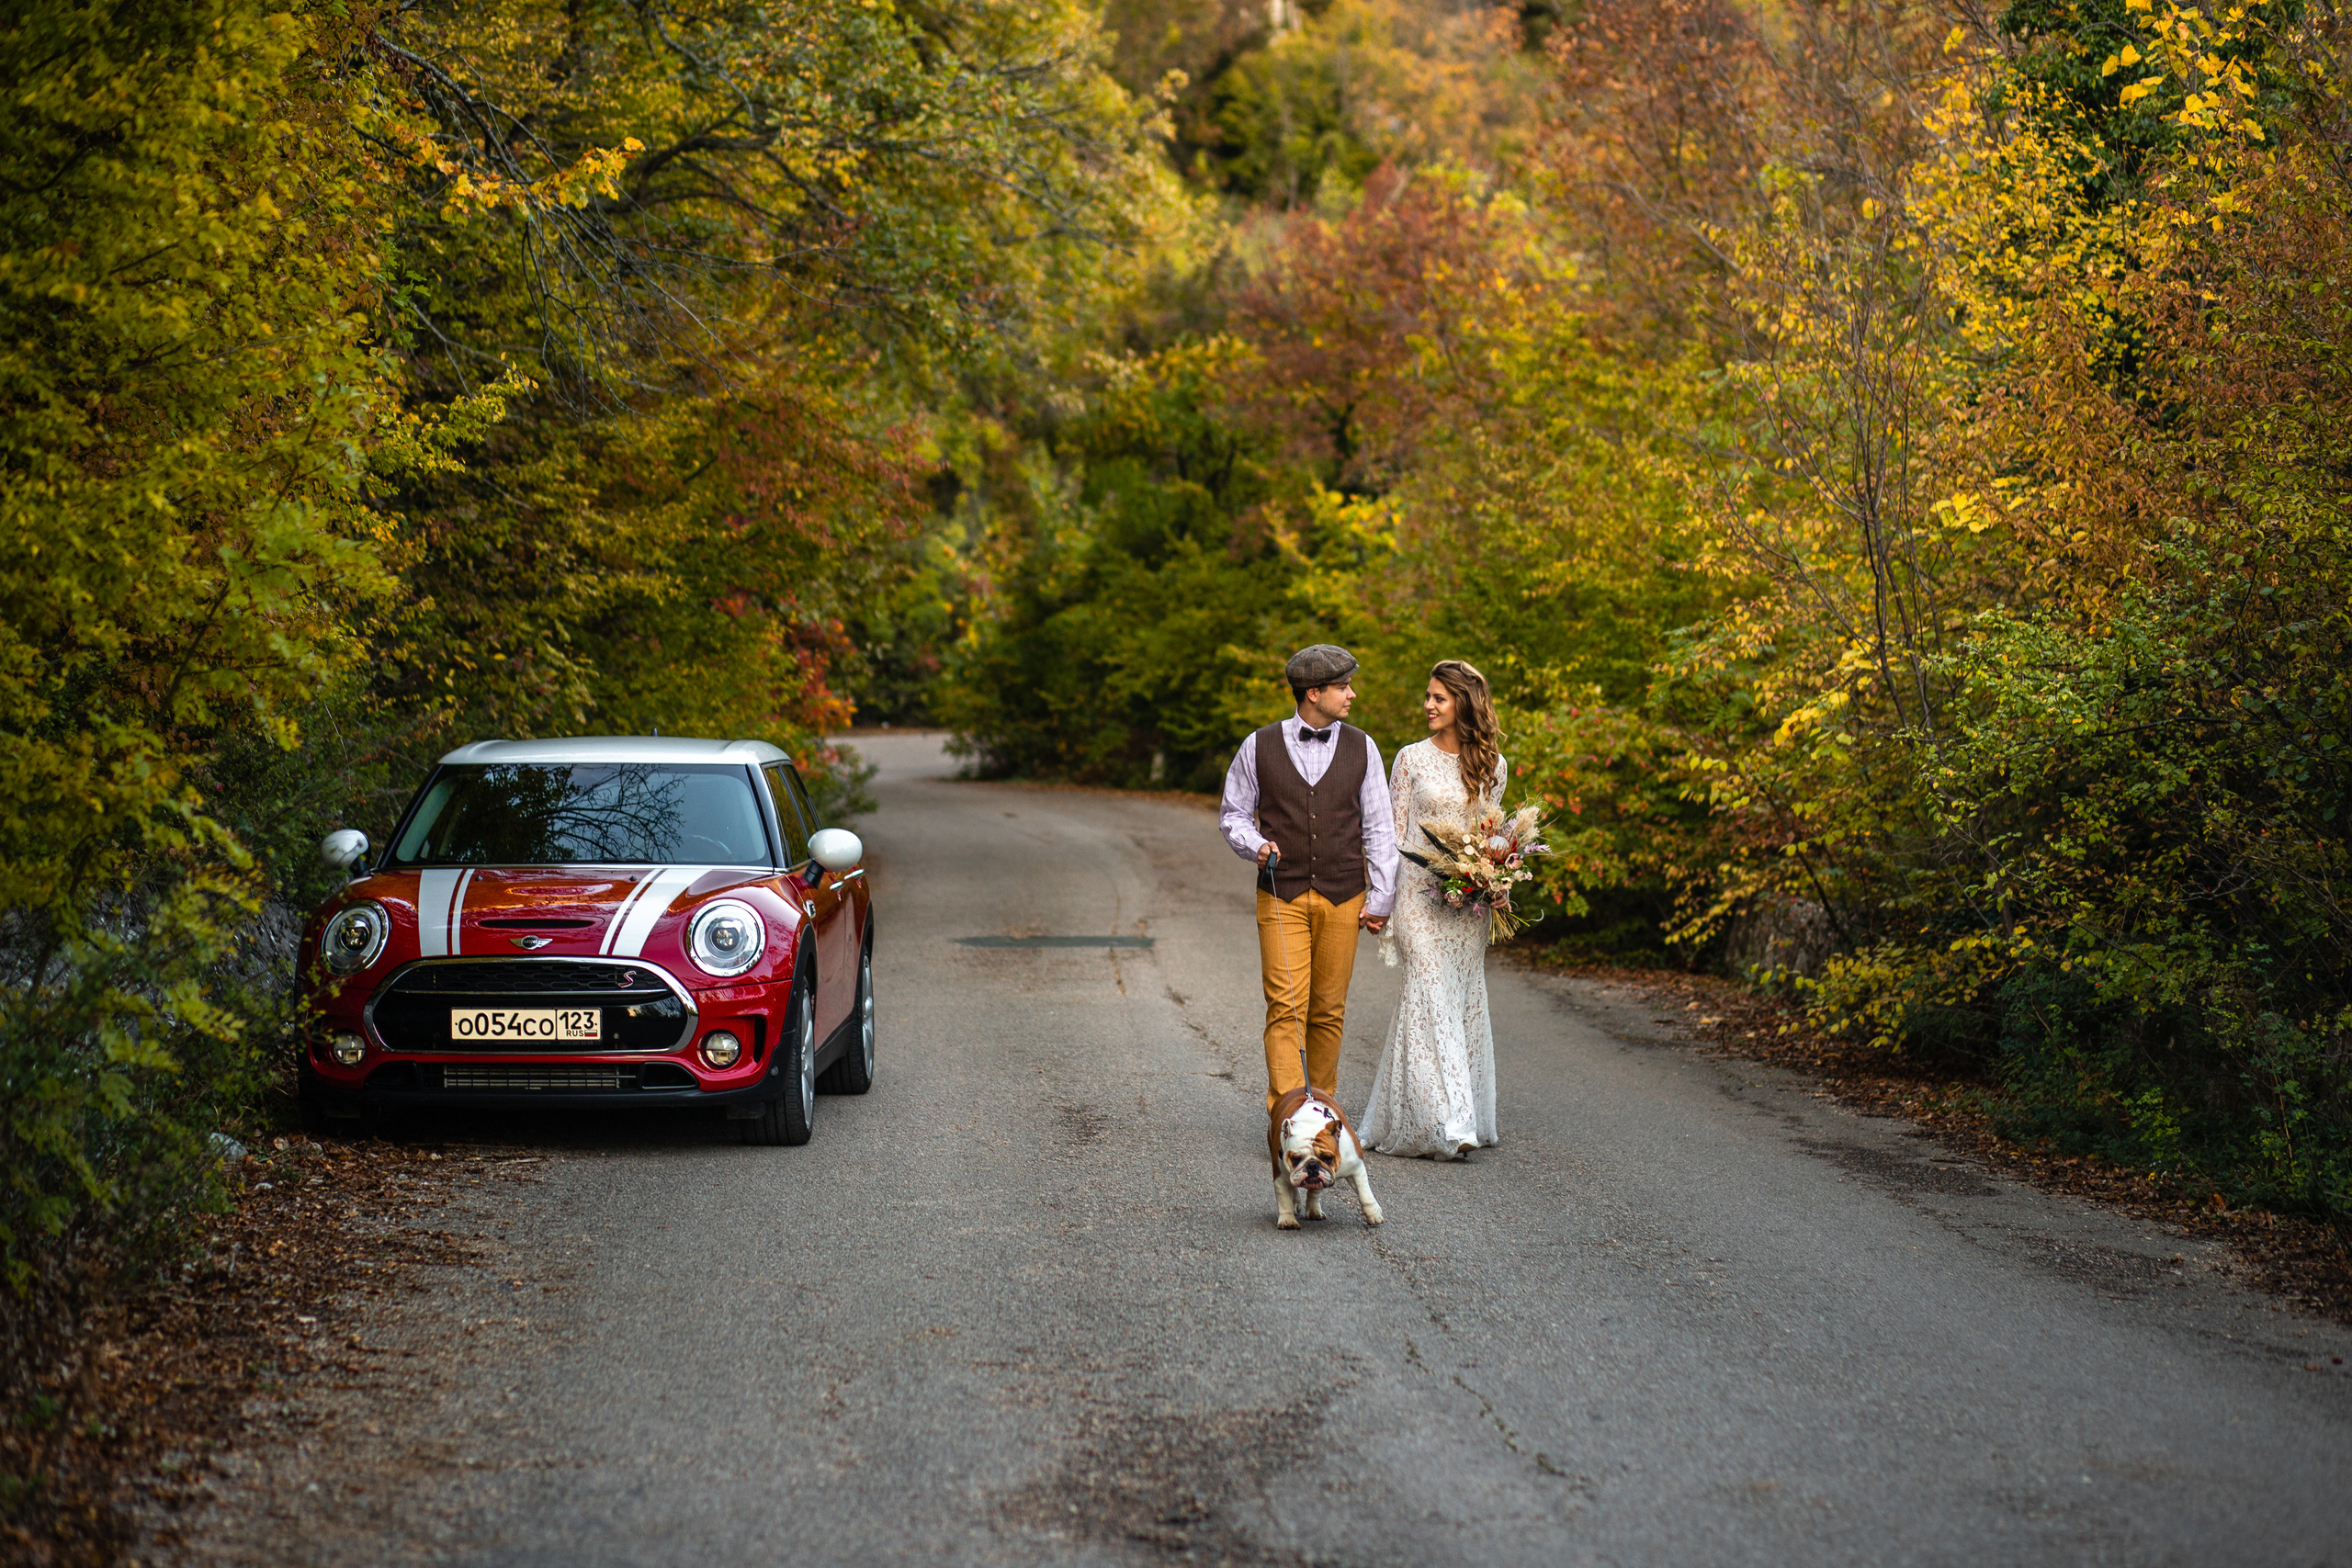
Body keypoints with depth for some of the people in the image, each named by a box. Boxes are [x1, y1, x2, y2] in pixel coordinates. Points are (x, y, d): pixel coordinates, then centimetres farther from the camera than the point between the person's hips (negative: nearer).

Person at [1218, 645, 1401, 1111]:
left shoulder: (1361, 749, 6)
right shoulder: (1260, 748, 1)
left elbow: (1378, 828, 9)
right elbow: (1233, 814, 12)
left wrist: (1380, 898, 5)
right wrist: (1255, 845, -10)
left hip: (1342, 901, 2)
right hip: (1282, 898, -2)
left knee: (1328, 1011, 6)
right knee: (1285, 1007, -10)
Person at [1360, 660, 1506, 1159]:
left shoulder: (1491, 766, 8)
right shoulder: (1412, 758, 1)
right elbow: (1395, 831, 2)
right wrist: (1383, 898, -3)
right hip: (1420, 891, -3)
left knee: (1465, 1000, 5)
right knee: (1432, 996, -12)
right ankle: (1449, 1122, -17)